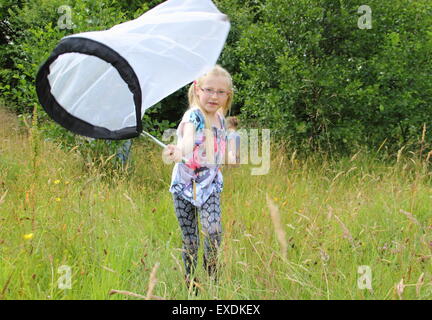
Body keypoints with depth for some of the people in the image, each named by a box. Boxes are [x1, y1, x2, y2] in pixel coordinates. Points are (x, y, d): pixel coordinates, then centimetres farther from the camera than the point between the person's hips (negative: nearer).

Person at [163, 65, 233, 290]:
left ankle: (212, 276, 0)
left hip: (210, 185, 4)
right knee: (189, 239, 1)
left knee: (213, 229, -18)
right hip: (185, 184, -3)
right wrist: (180, 150, -59)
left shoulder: (220, 118, 4)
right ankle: (190, 285, 17)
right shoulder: (193, 116, -16)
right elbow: (188, 136, -40)